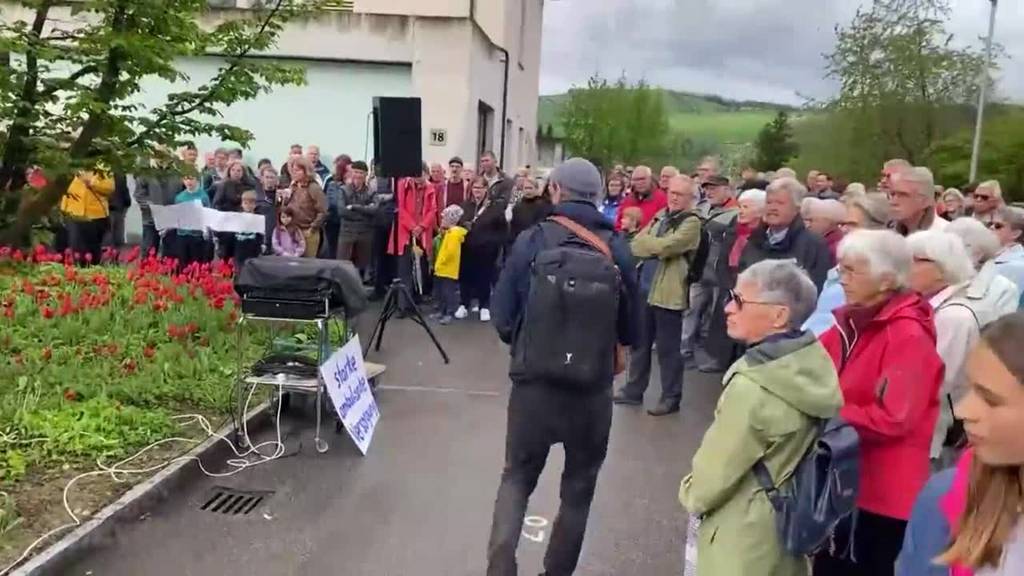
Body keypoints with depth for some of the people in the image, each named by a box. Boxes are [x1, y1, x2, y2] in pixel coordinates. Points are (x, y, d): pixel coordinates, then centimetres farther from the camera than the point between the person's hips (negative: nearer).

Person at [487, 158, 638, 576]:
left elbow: (502, 316, -6)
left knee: (517, 476, 18)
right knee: (579, 486, 19)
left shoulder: (531, 241, -8)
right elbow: (630, 328, -3)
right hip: (593, 386, 0)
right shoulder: (617, 249, -8)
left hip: (534, 380, 0)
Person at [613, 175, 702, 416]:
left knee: (667, 348, 2)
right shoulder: (660, 216, 15)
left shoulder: (691, 222, -8)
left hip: (668, 293, -7)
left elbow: (666, 246, -22)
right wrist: (655, 248, -11)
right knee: (639, 342, 14)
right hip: (645, 287, 7)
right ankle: (634, 390, 26)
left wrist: (645, 241, -4)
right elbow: (636, 246, 8)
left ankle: (671, 397, 13)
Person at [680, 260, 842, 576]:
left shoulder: (753, 387, -29)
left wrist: (689, 494, 2)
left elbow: (712, 476, -18)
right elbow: (795, 451, 5)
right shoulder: (814, 364, -7)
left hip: (745, 539, -7)